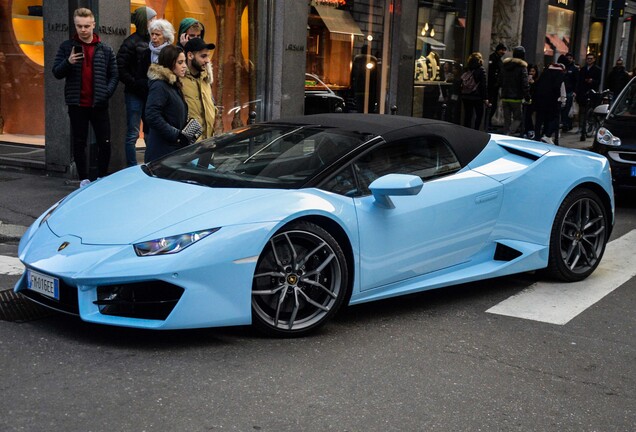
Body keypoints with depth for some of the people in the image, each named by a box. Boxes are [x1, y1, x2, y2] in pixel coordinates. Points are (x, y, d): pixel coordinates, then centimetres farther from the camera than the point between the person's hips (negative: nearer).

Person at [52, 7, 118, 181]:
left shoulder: (105, 49, 4)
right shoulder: (67, 47, 3)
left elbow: (114, 75, 6)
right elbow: (56, 73, 1)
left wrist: (107, 93, -9)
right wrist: (68, 62, -18)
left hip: (99, 104, 0)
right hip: (77, 104, 0)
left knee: (105, 143, 1)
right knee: (79, 144, 7)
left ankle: (102, 179, 16)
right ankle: (84, 180, 15)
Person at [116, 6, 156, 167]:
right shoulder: (132, 42, -7)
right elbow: (121, 69, -11)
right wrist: (136, 85, -15)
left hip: (151, 93, 6)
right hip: (135, 95, -6)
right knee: (132, 134, -1)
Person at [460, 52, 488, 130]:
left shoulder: (466, 70, 5)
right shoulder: (481, 70, -7)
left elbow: (462, 83, 5)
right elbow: (484, 85, -9)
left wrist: (462, 94, 10)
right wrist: (485, 98, -6)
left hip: (465, 96, 4)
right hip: (477, 96, -4)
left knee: (467, 115, 9)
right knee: (479, 115, 7)